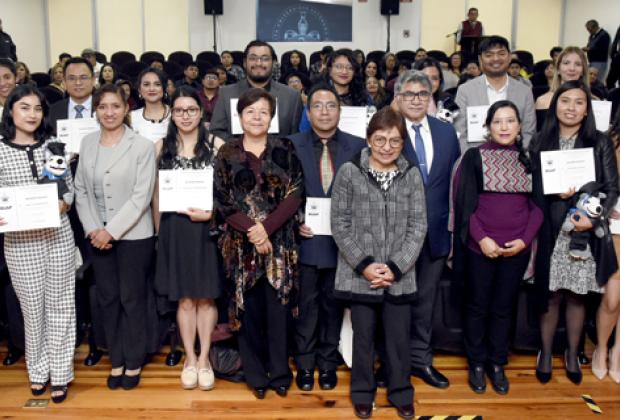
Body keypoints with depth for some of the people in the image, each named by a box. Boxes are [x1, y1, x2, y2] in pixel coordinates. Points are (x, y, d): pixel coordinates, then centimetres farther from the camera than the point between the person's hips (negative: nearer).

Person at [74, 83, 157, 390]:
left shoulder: (142, 146, -8)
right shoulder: (87, 143, 6)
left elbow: (141, 196, -13)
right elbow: (81, 190, 6)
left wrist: (112, 231, -15)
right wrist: (92, 229, -6)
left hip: (134, 235, -4)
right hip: (97, 235, 4)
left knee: (132, 299, 4)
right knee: (107, 299, 11)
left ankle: (134, 362, 21)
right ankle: (116, 361, 25)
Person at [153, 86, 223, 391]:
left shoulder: (216, 145, -1)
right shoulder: (161, 147, 6)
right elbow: (157, 193, 9)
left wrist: (211, 213, -15)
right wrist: (159, 231, 6)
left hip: (208, 228, -1)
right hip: (175, 229, 1)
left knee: (206, 296, 6)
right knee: (184, 298, 8)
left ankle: (204, 359, 19)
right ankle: (190, 359, 20)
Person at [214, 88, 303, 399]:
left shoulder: (284, 149, 3)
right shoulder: (227, 153, 4)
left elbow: (295, 195, -4)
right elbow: (222, 199, -1)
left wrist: (266, 227, -15)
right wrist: (251, 228, -15)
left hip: (280, 241, 0)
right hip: (241, 242, 1)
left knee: (277, 306, 3)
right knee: (248, 307, 6)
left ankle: (279, 372, 19)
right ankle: (255, 373, 21)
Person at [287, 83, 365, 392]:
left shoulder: (357, 146, 2)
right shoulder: (292, 145, 1)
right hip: (305, 238, 0)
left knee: (333, 305, 12)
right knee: (305, 305, 9)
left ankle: (328, 363, 28)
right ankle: (305, 363, 25)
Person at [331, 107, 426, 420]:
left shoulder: (412, 175, 1)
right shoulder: (349, 172, -4)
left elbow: (418, 226, -1)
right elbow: (339, 223, -5)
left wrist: (395, 267, -10)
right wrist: (364, 264, -12)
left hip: (399, 275, 1)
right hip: (359, 274, -1)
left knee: (399, 337, 10)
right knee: (363, 336, 11)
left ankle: (401, 391, 31)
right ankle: (362, 392, 30)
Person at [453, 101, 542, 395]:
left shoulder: (529, 160, 7)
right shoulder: (474, 157, -1)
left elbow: (538, 204, 7)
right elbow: (464, 202, -4)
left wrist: (525, 239, -7)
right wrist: (481, 238, -13)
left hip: (517, 248, 2)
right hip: (480, 246, -2)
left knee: (504, 308, 11)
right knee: (477, 306, 8)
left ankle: (497, 364, 25)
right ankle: (477, 363, 22)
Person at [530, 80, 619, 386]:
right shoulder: (539, 143, 4)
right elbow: (532, 190, 4)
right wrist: (554, 193, -15)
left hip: (586, 232, 0)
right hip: (551, 232, 0)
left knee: (576, 296, 9)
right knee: (550, 296, 6)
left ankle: (572, 355, 28)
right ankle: (546, 353, 25)